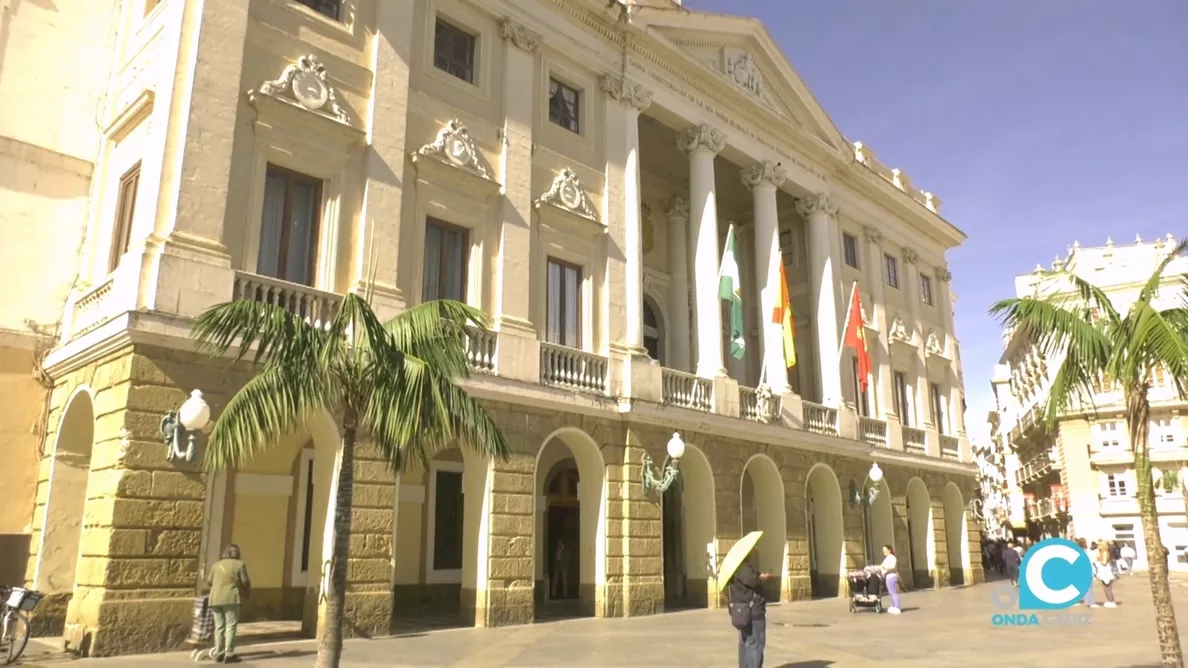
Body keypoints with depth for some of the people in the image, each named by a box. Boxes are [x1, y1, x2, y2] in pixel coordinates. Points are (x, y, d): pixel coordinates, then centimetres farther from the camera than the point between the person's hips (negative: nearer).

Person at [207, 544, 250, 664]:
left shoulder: (216, 564, 13)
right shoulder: (239, 564, 0)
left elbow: (209, 581, 17)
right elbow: (245, 582, -1)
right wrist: (248, 592, 18)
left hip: (215, 599, 5)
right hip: (231, 598, -5)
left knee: (219, 627, 11)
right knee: (231, 626, -3)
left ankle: (218, 654, 13)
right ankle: (229, 655, -6)